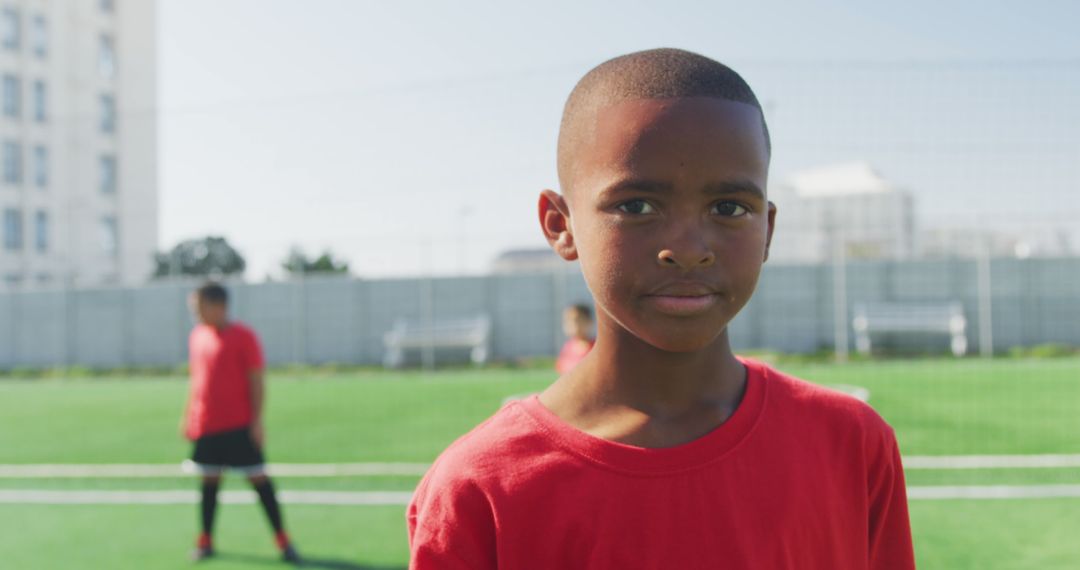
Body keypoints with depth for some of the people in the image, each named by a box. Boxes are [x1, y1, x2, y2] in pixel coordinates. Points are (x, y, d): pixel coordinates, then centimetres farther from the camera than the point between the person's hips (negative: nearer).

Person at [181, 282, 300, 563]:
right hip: (205, 425, 5)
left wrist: (257, 420, -14)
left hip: (239, 425, -5)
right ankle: (205, 540, 23)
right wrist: (188, 416, 15)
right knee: (209, 480, 11)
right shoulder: (197, 335, 9)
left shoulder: (243, 336, -9)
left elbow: (257, 381, -10)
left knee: (259, 479, -2)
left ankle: (282, 540, 6)